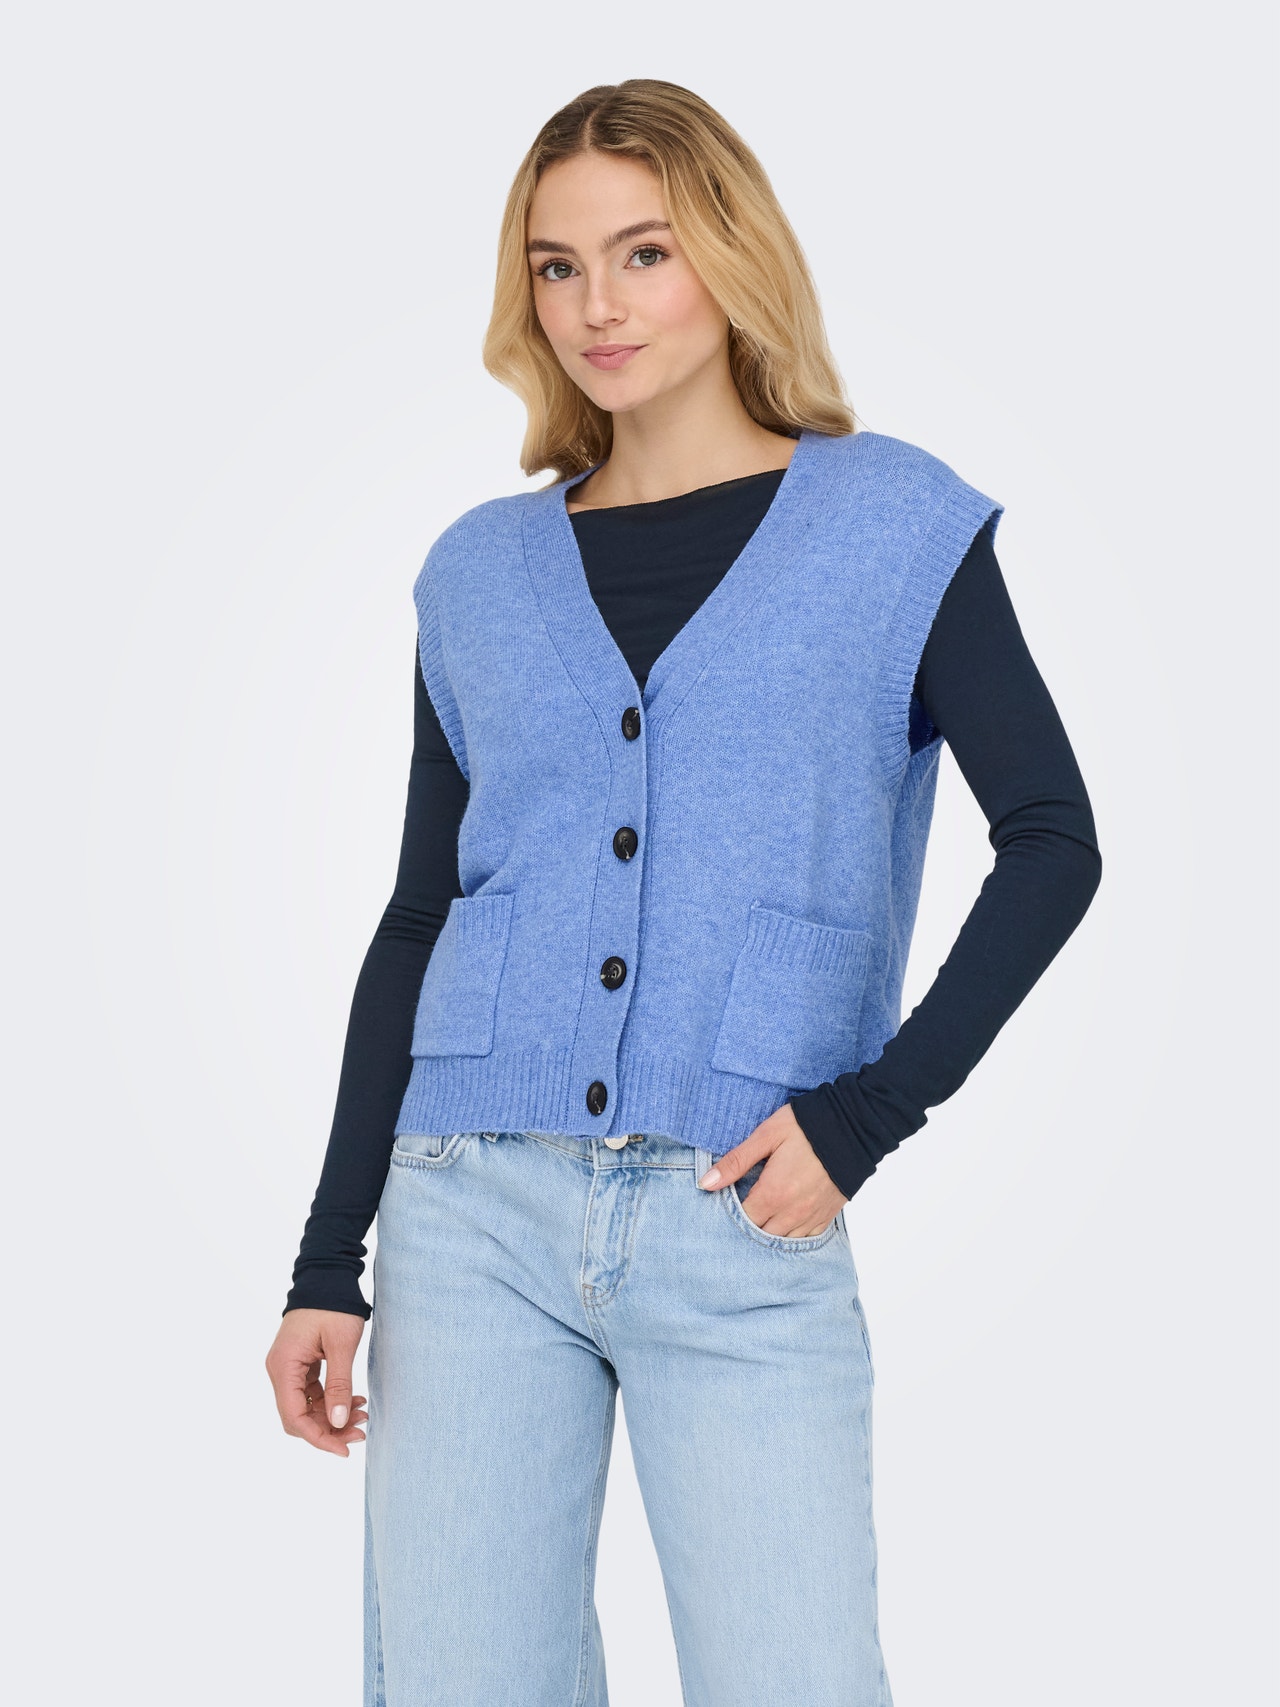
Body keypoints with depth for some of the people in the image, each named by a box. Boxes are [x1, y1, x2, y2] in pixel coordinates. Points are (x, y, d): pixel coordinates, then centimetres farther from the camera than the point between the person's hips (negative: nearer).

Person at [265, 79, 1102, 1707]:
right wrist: (327, 1265, 9)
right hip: (473, 1212, 3)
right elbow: (417, 920, 12)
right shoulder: (482, 571, 11)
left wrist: (869, 1109, -10)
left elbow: (1053, 842, 1)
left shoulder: (895, 527, 4)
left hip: (742, 1230, -2)